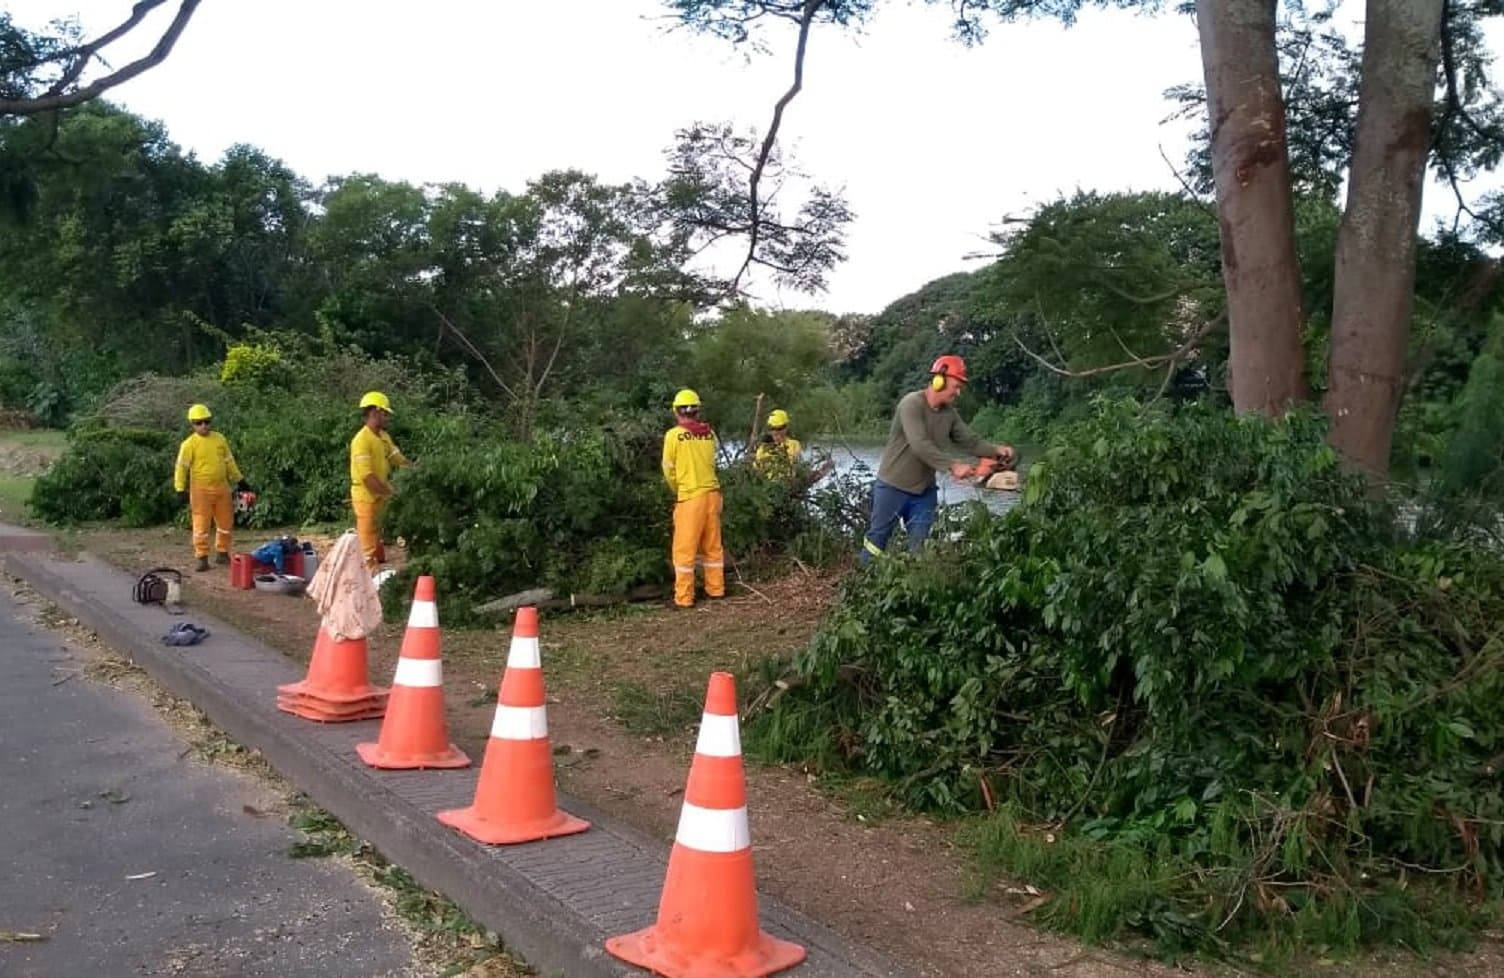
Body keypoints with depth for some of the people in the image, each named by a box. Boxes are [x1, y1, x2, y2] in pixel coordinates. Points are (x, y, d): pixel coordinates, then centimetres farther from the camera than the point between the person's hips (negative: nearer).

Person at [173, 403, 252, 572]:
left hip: (222, 488, 5)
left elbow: (229, 461, 17)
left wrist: (240, 481, 18)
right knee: (201, 525, -2)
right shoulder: (189, 444, -7)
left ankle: (222, 553, 26)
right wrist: (181, 489, -14)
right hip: (201, 490, -5)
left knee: (226, 522, 12)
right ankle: (202, 558, 5)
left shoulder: (219, 438, 7)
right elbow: (181, 467, -7)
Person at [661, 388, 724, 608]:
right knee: (712, 545, 16)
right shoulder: (709, 434, 2)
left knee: (684, 548, 2)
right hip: (712, 493, 4)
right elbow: (711, 463, 8)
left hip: (690, 496, -4)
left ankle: (684, 597, 4)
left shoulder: (673, 435, -8)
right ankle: (716, 588, 24)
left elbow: (669, 469, -1)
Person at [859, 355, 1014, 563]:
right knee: (877, 538, 4)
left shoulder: (949, 413, 3)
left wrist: (996, 451, -14)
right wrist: (952, 466, -38)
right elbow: (920, 445, -31)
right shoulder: (911, 404, -21)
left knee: (920, 544, 9)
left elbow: (970, 441, 4)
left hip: (924, 491, 7)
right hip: (893, 487, -7)